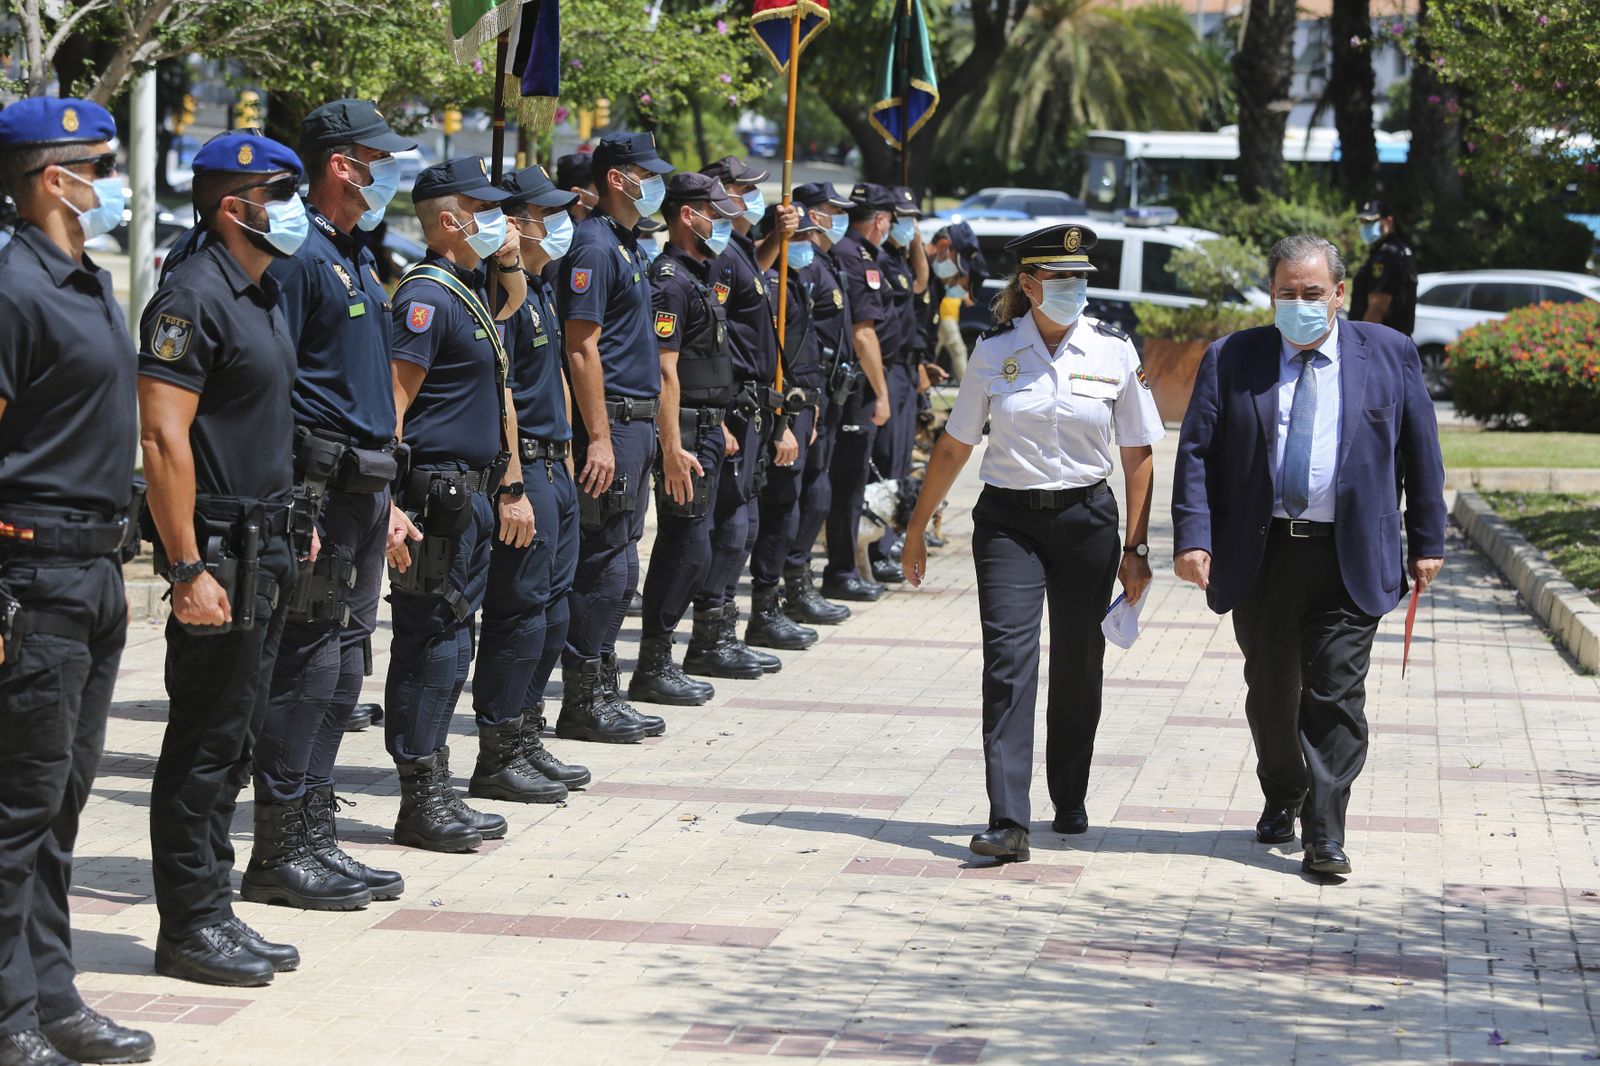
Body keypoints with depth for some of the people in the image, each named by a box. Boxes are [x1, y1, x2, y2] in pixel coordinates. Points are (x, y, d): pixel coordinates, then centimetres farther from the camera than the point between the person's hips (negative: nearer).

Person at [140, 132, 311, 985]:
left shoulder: (261, 295, 15)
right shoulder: (195, 297, -15)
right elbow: (163, 439, -21)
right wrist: (188, 569, -24)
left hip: (264, 549, 9)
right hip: (219, 551, -9)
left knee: (233, 737, 13)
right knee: (205, 740, -3)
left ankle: (210, 912, 20)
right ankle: (189, 925, 4)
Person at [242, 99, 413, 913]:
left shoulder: (356, 259, 18)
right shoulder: (299, 258, -12)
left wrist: (383, 499, 22)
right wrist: (291, 508, -23)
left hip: (360, 486, 10)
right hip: (317, 481, -10)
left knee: (339, 669, 11)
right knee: (307, 664, -7)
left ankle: (314, 840, 17)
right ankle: (278, 856, -3)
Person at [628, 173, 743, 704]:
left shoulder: (699, 277, 16)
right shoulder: (669, 281, -16)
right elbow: (664, 370, -22)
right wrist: (673, 448, -26)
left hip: (706, 430, 10)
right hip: (685, 433, -10)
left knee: (684, 546, 12)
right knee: (688, 549, -9)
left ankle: (659, 660, 18)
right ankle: (652, 668, -4)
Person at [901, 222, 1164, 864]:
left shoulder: (1113, 352, 0)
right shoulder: (994, 352, -1)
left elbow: (1137, 456, 5)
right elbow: (953, 448, 7)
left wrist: (1136, 547, 1)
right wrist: (916, 532, 10)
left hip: (1085, 519, 1)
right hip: (1008, 521, -1)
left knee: (1078, 667, 8)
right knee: (1009, 660, -13)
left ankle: (1069, 803, 27)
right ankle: (1008, 822, -19)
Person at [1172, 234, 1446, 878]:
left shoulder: (1389, 355, 5)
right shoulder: (1231, 360, 5)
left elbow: (1420, 453, 8)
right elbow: (1196, 451, 1)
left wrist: (1426, 543, 5)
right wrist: (1192, 535, -11)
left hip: (1349, 562, -2)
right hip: (1258, 558, 2)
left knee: (1336, 698, -7)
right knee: (1270, 695, 13)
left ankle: (1324, 835, -5)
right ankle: (1282, 800, 34)